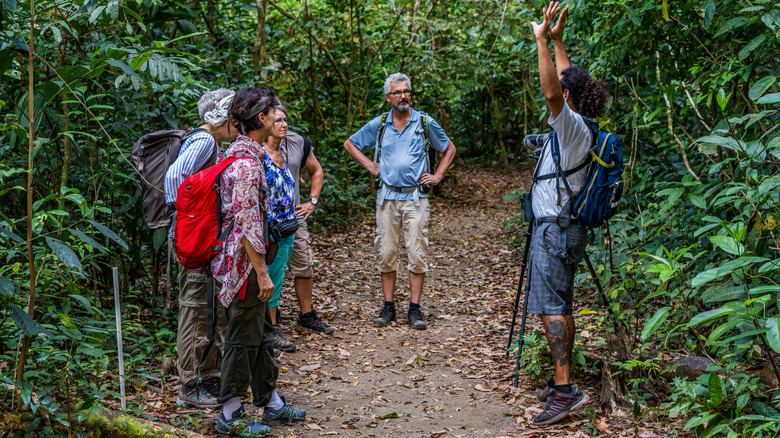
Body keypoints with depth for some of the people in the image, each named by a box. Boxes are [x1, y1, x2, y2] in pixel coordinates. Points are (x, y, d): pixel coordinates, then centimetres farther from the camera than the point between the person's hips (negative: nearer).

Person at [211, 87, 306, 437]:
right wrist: (261, 272, -21)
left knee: (261, 332, 17)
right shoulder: (246, 161, -21)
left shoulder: (241, 152, 12)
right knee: (244, 336, 0)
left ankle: (272, 404, 28)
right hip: (244, 259, -10)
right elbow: (246, 223, -24)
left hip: (244, 255, 10)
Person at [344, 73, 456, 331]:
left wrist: (438, 176, 7)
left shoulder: (425, 123, 4)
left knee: (417, 254, -4)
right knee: (386, 254, 3)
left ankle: (414, 309, 3)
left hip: (416, 197, -1)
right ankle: (388, 307, 12)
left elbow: (449, 149, 17)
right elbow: (350, 144, 20)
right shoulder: (378, 125, 7)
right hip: (388, 197, 1)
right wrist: (371, 166, 10)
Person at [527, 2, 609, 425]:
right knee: (560, 307, 14)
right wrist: (557, 41, 28)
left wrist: (542, 40, -28)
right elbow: (566, 82, 27)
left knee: (551, 308, -14)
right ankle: (562, 380, 21)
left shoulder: (573, 126, -13)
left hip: (556, 229, -10)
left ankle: (565, 390, -16)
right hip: (560, 227, 10)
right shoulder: (577, 126, 13)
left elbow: (552, 92, -31)